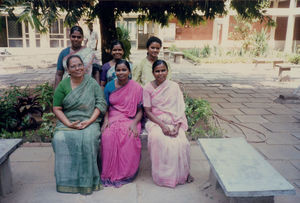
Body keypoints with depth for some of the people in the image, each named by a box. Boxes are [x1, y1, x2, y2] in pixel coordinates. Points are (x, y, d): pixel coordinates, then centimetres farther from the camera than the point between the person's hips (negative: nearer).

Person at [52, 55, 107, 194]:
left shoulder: (92, 84, 6)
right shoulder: (63, 85, 6)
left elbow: (101, 104, 0)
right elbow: (56, 109, 3)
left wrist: (89, 121, -13)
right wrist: (68, 124, -12)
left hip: (89, 122, -1)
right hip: (67, 122, 1)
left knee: (88, 139, -32)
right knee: (60, 139, -28)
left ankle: (87, 180, -19)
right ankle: (67, 180, -14)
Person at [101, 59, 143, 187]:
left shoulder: (137, 88, 2)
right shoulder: (109, 86, 9)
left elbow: (140, 110, 3)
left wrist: (134, 123, -14)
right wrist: (106, 119, -6)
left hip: (130, 120, -1)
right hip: (113, 119, 2)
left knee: (130, 138, -33)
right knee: (108, 136, -31)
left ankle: (127, 173, -16)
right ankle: (110, 174, -18)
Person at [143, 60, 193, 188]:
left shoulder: (174, 86, 5)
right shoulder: (148, 88, 2)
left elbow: (180, 109, 2)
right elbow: (147, 111, -3)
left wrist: (177, 126, -14)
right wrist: (162, 125, -16)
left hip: (173, 121, 1)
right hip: (155, 121, -1)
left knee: (182, 142, -27)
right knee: (158, 139, -33)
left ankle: (183, 173, -2)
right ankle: (163, 174, -15)